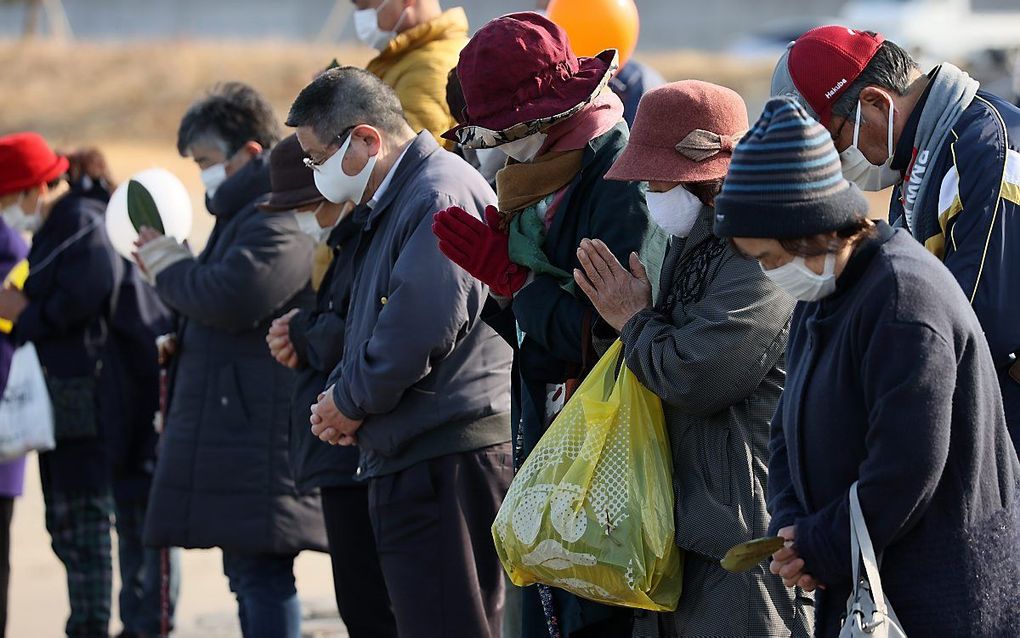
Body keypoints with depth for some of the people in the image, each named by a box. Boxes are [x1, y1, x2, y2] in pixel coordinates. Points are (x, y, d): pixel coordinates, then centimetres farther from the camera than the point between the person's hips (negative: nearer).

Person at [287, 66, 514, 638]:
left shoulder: (441, 198, -15)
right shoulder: (390, 203, 21)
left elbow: (418, 332, -23)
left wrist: (349, 402, -9)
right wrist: (342, 398, 8)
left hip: (451, 458, -11)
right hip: (412, 459, 11)